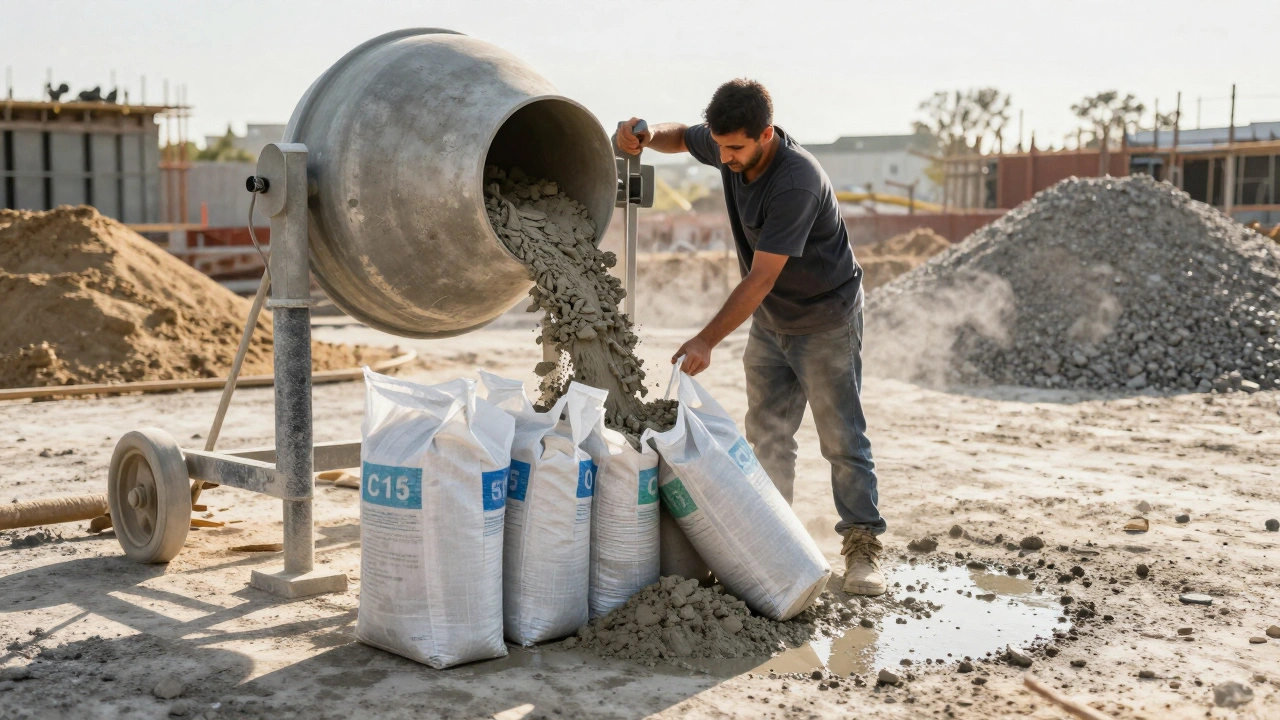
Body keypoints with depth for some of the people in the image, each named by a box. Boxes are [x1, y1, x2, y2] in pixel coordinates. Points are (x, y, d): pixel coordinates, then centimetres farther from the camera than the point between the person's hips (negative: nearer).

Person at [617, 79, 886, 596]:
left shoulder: (796, 182, -33)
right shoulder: (729, 148, -10)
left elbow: (761, 278, -34)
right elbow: (681, 136, 13)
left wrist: (707, 340, -34)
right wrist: (645, 136, -11)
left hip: (825, 319, -7)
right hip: (769, 319, 7)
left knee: (842, 437, -3)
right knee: (767, 434, 9)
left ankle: (862, 545, 6)